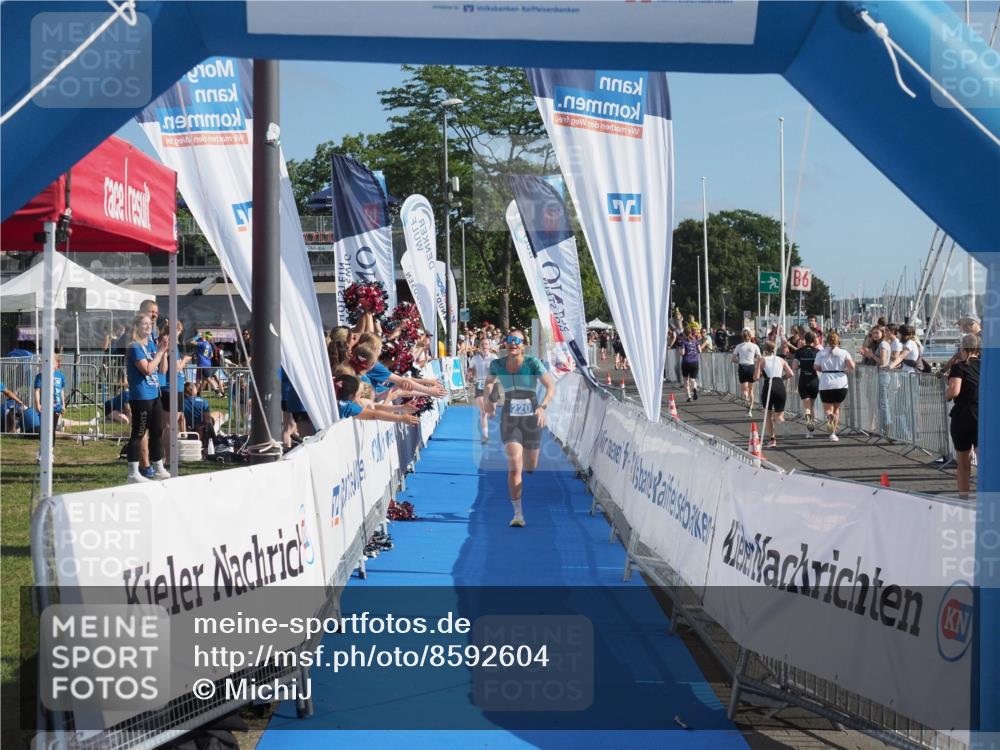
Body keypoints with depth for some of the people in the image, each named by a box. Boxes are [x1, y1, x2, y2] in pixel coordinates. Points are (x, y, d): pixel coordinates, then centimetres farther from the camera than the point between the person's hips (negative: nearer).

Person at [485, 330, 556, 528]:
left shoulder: (532, 363, -10)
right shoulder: (497, 365, -1)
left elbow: (551, 386, -14)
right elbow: (489, 382, 22)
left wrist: (543, 407, -29)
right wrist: (490, 400, 7)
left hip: (532, 419, 0)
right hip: (509, 420, 0)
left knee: (530, 468, 11)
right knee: (514, 467, -13)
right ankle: (518, 513, -9)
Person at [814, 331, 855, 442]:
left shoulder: (821, 353, 3)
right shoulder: (844, 353, 1)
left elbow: (816, 367, -4)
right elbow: (852, 366, -10)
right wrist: (846, 370, 10)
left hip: (825, 385, -1)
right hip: (841, 385, 1)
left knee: (828, 408, 9)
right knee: (836, 408, 17)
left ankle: (829, 416, -29)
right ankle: (833, 433, 9)